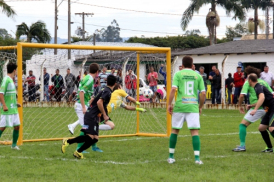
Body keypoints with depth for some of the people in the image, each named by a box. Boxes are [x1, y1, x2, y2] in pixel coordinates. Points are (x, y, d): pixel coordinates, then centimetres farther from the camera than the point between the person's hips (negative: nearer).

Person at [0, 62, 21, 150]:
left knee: (17, 126, 8)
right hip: (7, 110, -9)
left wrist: (15, 103, 21)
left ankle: (14, 144, 16)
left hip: (13, 108, 9)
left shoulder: (11, 80, 15)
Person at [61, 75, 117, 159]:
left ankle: (78, 152, 7)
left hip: (95, 118, 10)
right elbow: (99, 102, -24)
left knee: (95, 139, 4)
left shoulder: (104, 90, 18)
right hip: (92, 116, -10)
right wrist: (104, 115, -18)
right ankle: (67, 141, -13)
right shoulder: (107, 92, -11)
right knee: (90, 136, -19)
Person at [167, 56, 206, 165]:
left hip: (179, 106, 0)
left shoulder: (178, 74, 3)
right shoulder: (197, 75, 9)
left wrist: (169, 104, -3)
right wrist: (200, 107, 15)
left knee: (175, 130, 11)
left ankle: (171, 157, 16)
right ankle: (197, 158, -9)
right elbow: (203, 92, 5)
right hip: (193, 107, 0)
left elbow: (173, 89, -9)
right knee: (195, 131, -1)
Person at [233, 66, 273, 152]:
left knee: (243, 124, -1)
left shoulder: (248, 82, 2)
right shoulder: (263, 82, 17)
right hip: (266, 108, 6)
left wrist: (240, 105, 10)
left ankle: (242, 146, -11)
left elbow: (242, 96, -8)